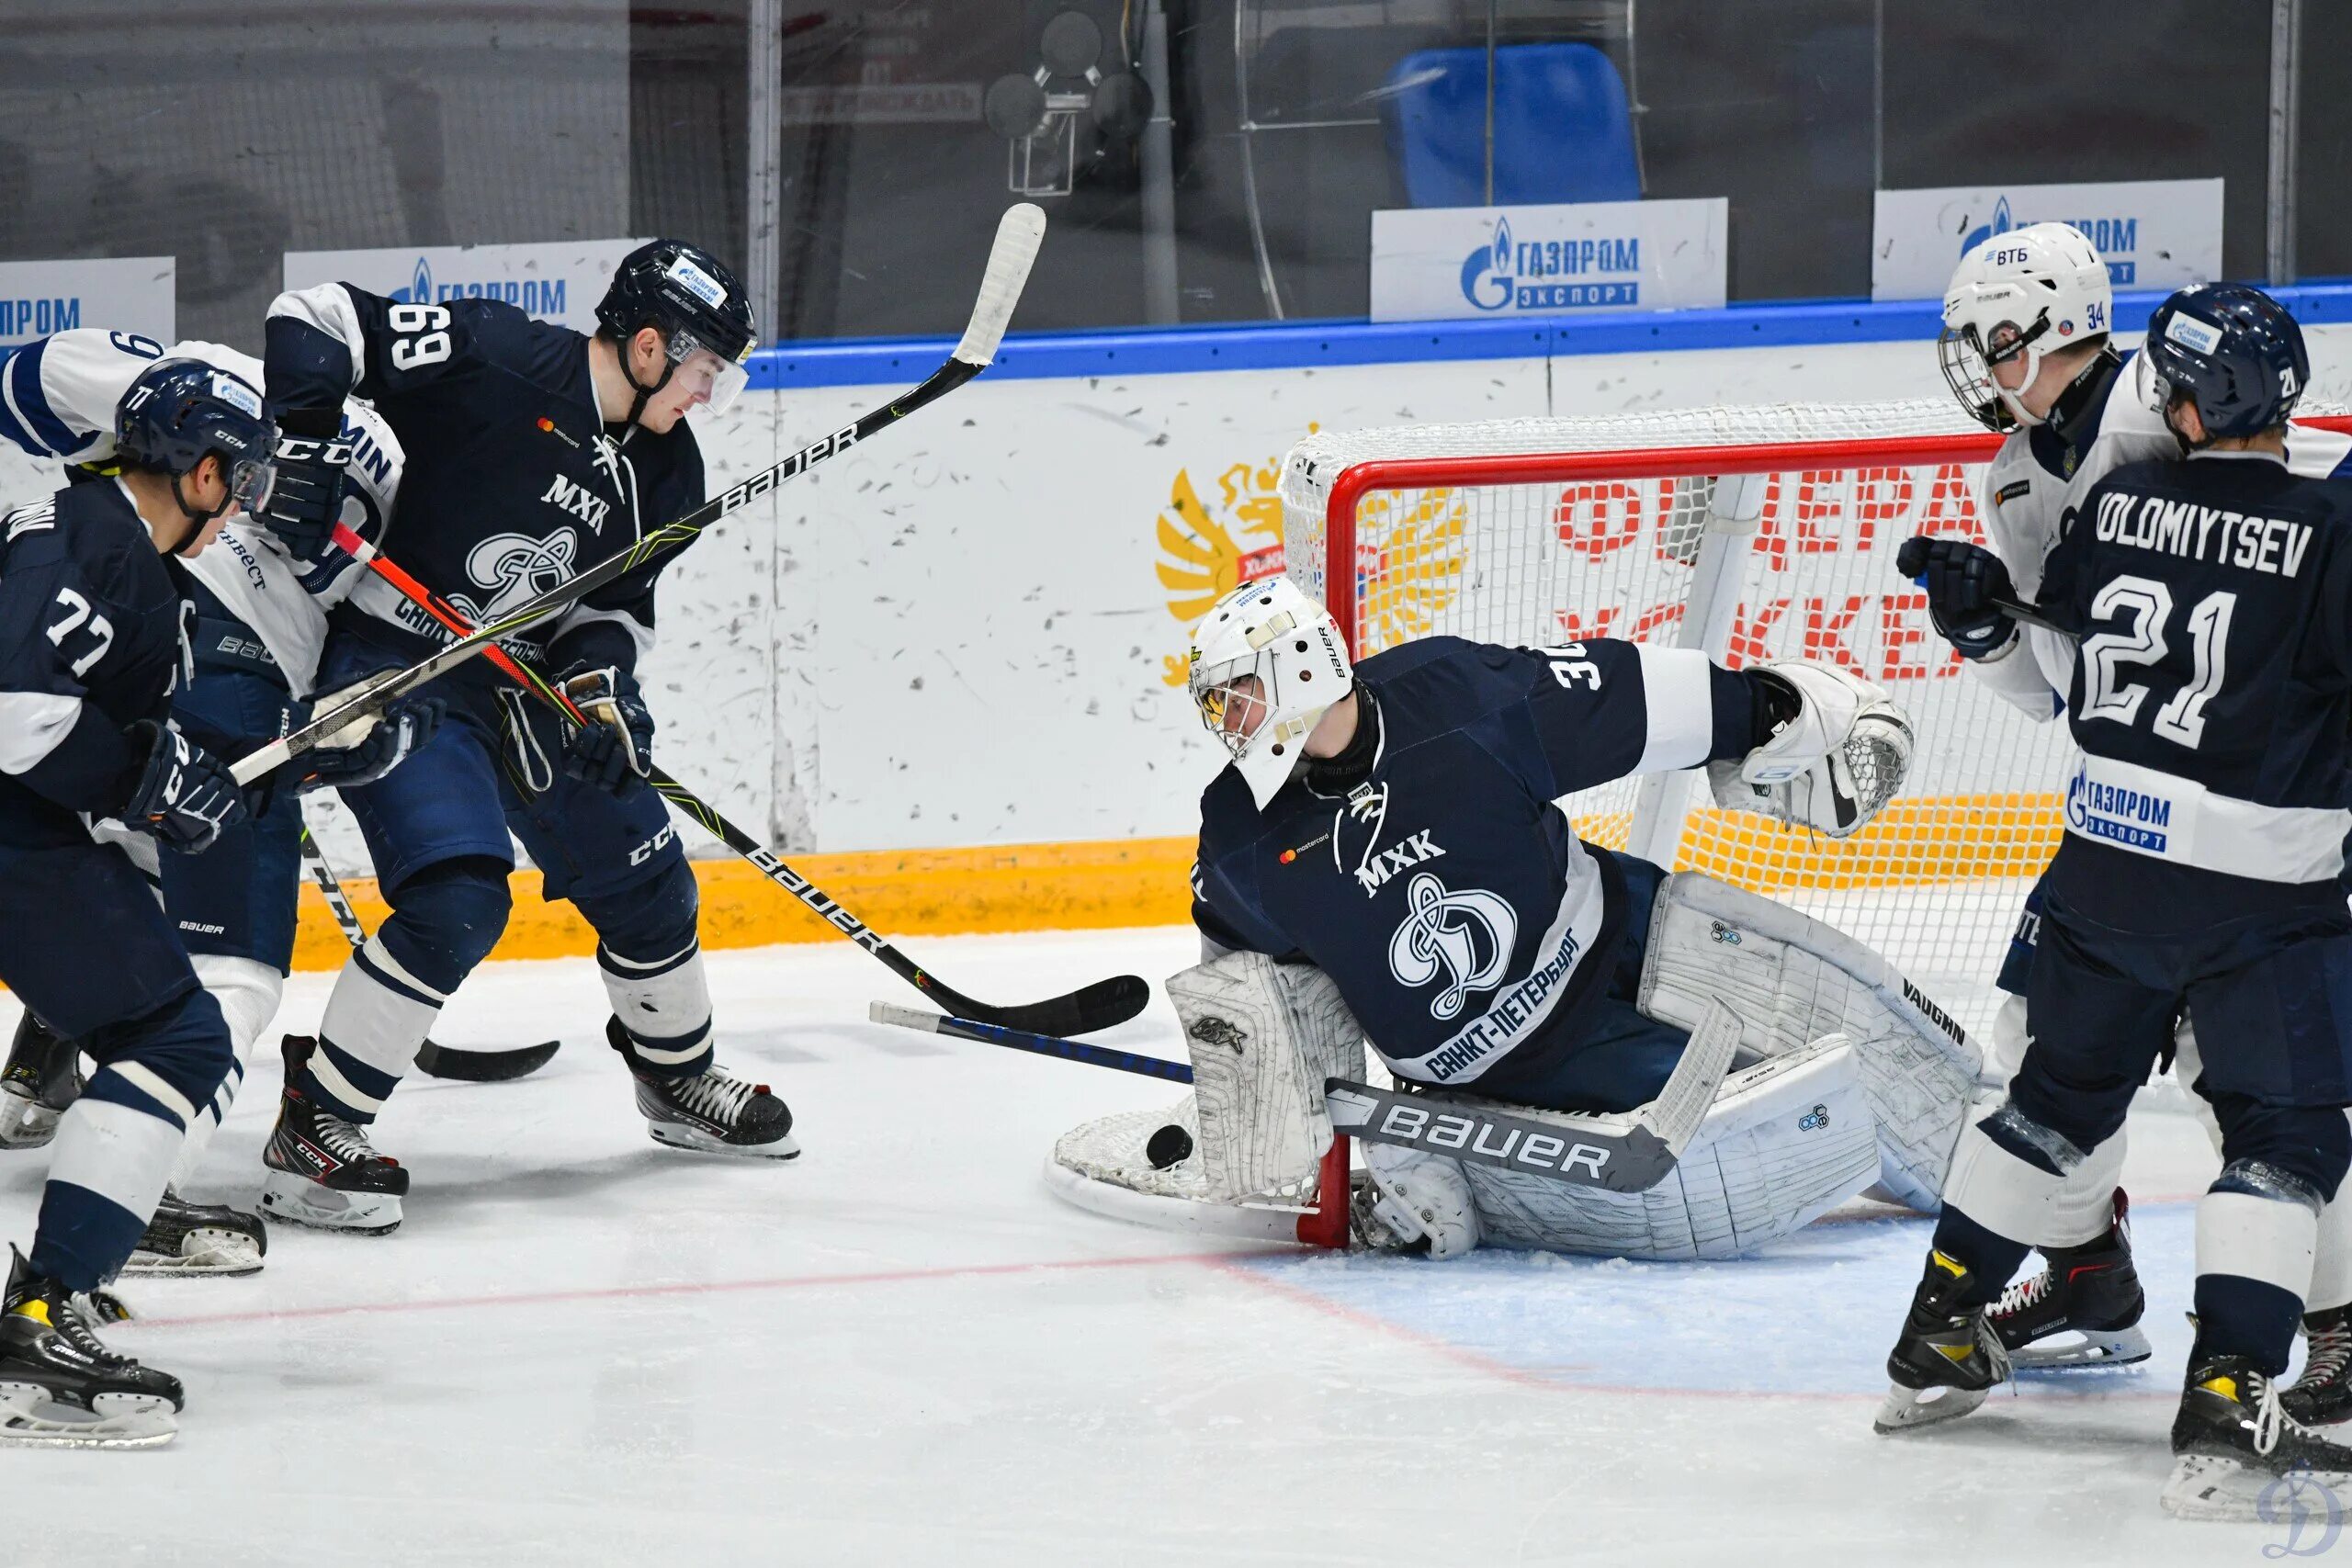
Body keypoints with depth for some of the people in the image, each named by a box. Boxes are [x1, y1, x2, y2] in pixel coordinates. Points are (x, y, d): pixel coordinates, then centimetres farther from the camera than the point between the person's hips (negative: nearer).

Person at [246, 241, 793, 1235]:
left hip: (522, 682, 8)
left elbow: (617, 600, 10)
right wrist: (303, 445, -26)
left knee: (642, 880, 15)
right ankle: (313, 1133, -13)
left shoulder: (665, 472, 3)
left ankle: (677, 1078, 42)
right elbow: (319, 320, -18)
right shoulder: (495, 360, -20)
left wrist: (603, 678, -10)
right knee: (457, 900, -23)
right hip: (392, 667, -8)